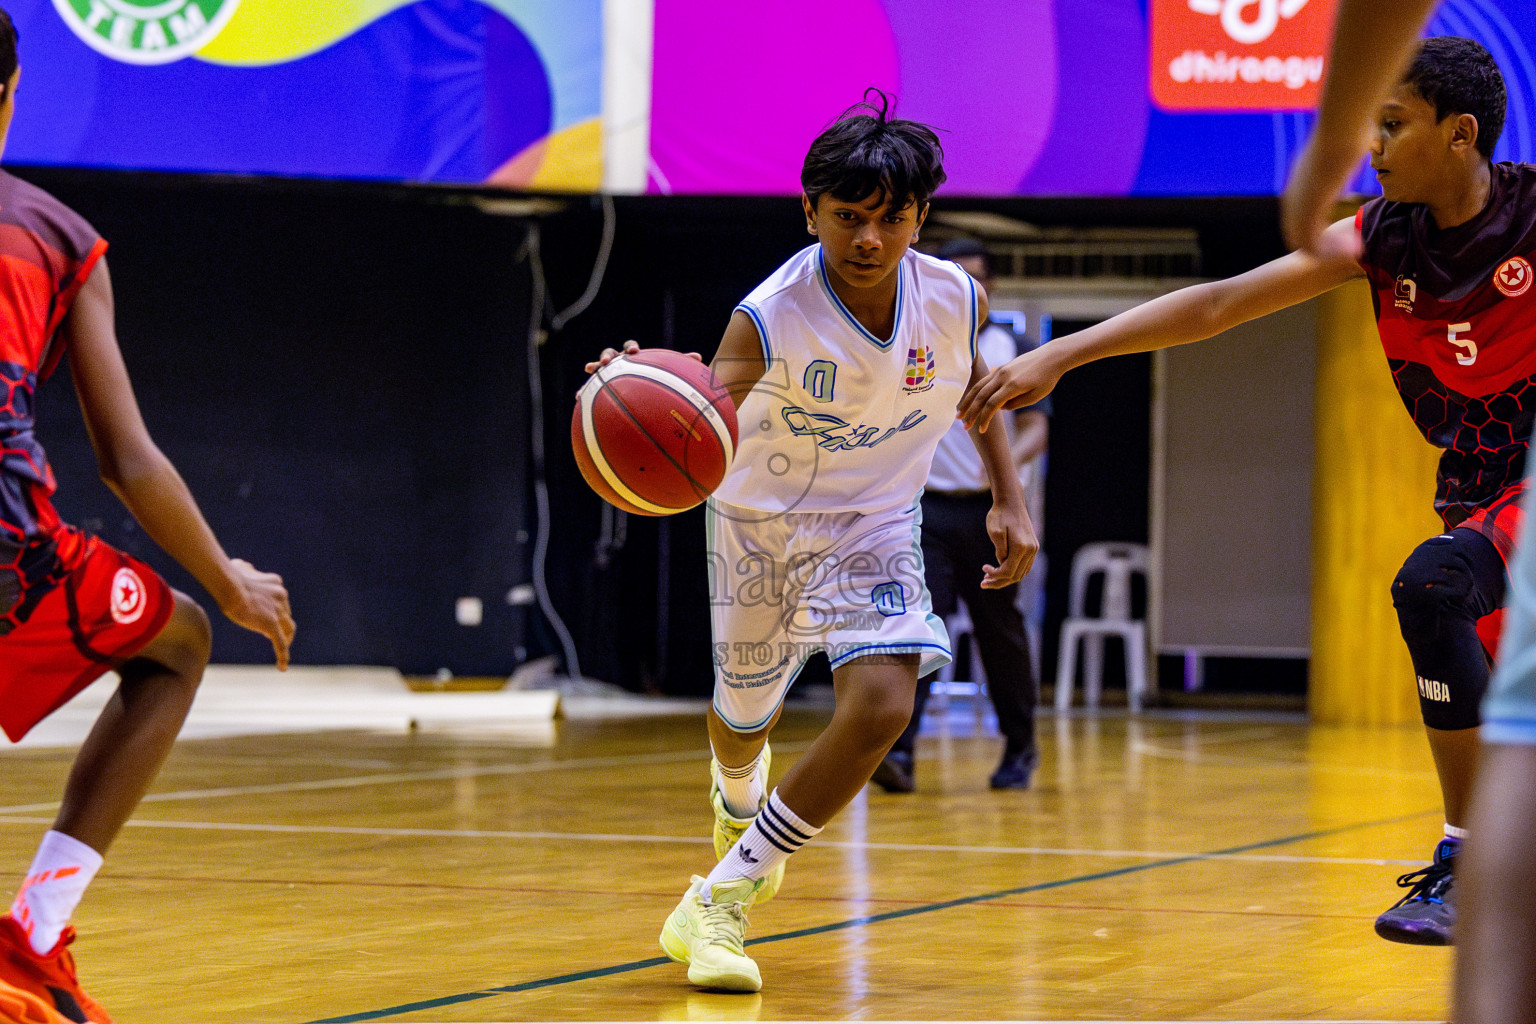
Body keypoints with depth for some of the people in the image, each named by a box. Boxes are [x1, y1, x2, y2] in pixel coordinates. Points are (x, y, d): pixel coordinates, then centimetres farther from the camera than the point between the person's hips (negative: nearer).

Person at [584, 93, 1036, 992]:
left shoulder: (955, 299, -19)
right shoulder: (772, 318, -32)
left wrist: (1010, 498, 3)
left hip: (875, 525, 2)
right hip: (761, 522, -1)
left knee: (883, 704, -22)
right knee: (746, 715, 17)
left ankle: (723, 899, -9)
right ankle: (741, 799, 60)